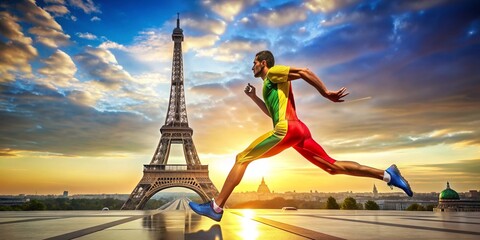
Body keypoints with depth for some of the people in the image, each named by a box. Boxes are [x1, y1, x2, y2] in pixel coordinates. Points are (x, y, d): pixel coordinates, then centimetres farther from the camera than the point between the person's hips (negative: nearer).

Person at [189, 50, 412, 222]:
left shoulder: (274, 72, 6)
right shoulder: (270, 85, 31)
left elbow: (304, 72, -6)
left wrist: (326, 93, -11)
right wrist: (253, 97, 33)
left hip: (287, 129, -10)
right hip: (298, 130, 10)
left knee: (242, 158, -7)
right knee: (334, 166, 8)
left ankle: (216, 207, -8)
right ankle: (386, 174, 3)